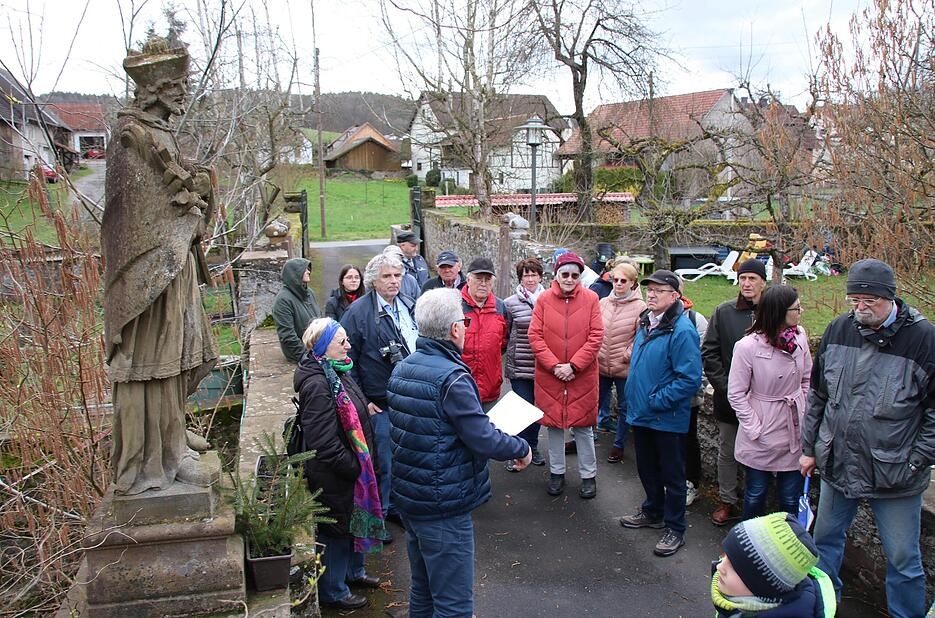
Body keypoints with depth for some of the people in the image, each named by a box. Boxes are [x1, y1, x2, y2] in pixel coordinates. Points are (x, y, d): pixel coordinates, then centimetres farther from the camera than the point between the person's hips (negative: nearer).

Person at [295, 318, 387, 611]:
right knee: (336, 530, 9)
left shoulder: (336, 371, 3)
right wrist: (354, 466, -20)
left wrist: (363, 462, 14)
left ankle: (353, 571, 48)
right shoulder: (318, 384, -28)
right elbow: (324, 443, -30)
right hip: (334, 476, -9)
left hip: (352, 468, 9)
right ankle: (332, 592, 30)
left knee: (355, 521, 25)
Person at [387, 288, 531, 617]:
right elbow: (483, 440, -23)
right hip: (444, 507, -9)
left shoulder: (402, 368, 5)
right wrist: (522, 448, -5)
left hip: (409, 495, 9)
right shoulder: (451, 378, -22)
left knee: (422, 589, 23)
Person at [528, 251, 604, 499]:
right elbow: (535, 336, -5)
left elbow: (596, 337, -7)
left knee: (583, 425, 8)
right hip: (550, 376, 1)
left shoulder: (590, 298, -4)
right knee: (553, 423, 12)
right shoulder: (544, 299, -3)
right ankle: (557, 472, 28)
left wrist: (573, 366, -13)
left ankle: (588, 475, 23)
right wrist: (555, 366, -13)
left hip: (582, 376, -1)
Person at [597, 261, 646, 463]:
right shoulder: (603, 303, 2)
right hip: (600, 365, 4)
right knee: (595, 403, 17)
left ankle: (619, 445, 27)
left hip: (624, 368, -4)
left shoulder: (640, 308, -11)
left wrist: (626, 356, -13)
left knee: (624, 408, 12)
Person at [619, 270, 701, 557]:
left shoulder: (682, 330, -21)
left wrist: (657, 402, -21)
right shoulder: (646, 324, 6)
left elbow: (690, 379, -24)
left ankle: (675, 529, 23)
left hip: (668, 418, -8)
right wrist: (635, 400, 11)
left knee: (672, 474, 8)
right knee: (647, 468, 23)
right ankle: (653, 512, 42)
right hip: (641, 414, 8)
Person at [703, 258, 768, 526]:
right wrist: (725, 387, -7)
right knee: (727, 453, 14)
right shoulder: (724, 312, -1)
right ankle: (727, 501, 30)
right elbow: (709, 353, 0)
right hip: (728, 400, 2)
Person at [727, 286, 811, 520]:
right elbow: (736, 394, -10)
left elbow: (807, 380, 10)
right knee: (756, 494, 12)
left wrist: (805, 415, 2)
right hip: (762, 435, -3)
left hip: (794, 430, 4)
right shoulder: (748, 346, -17)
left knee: (791, 498, 10)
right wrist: (755, 429, -12)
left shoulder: (799, 337, -3)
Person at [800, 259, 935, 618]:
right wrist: (809, 447, 10)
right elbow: (817, 395, 9)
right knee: (825, 541, 20)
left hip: (894, 476, -4)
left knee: (903, 560, 10)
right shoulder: (837, 330, -1)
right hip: (836, 464, 4)